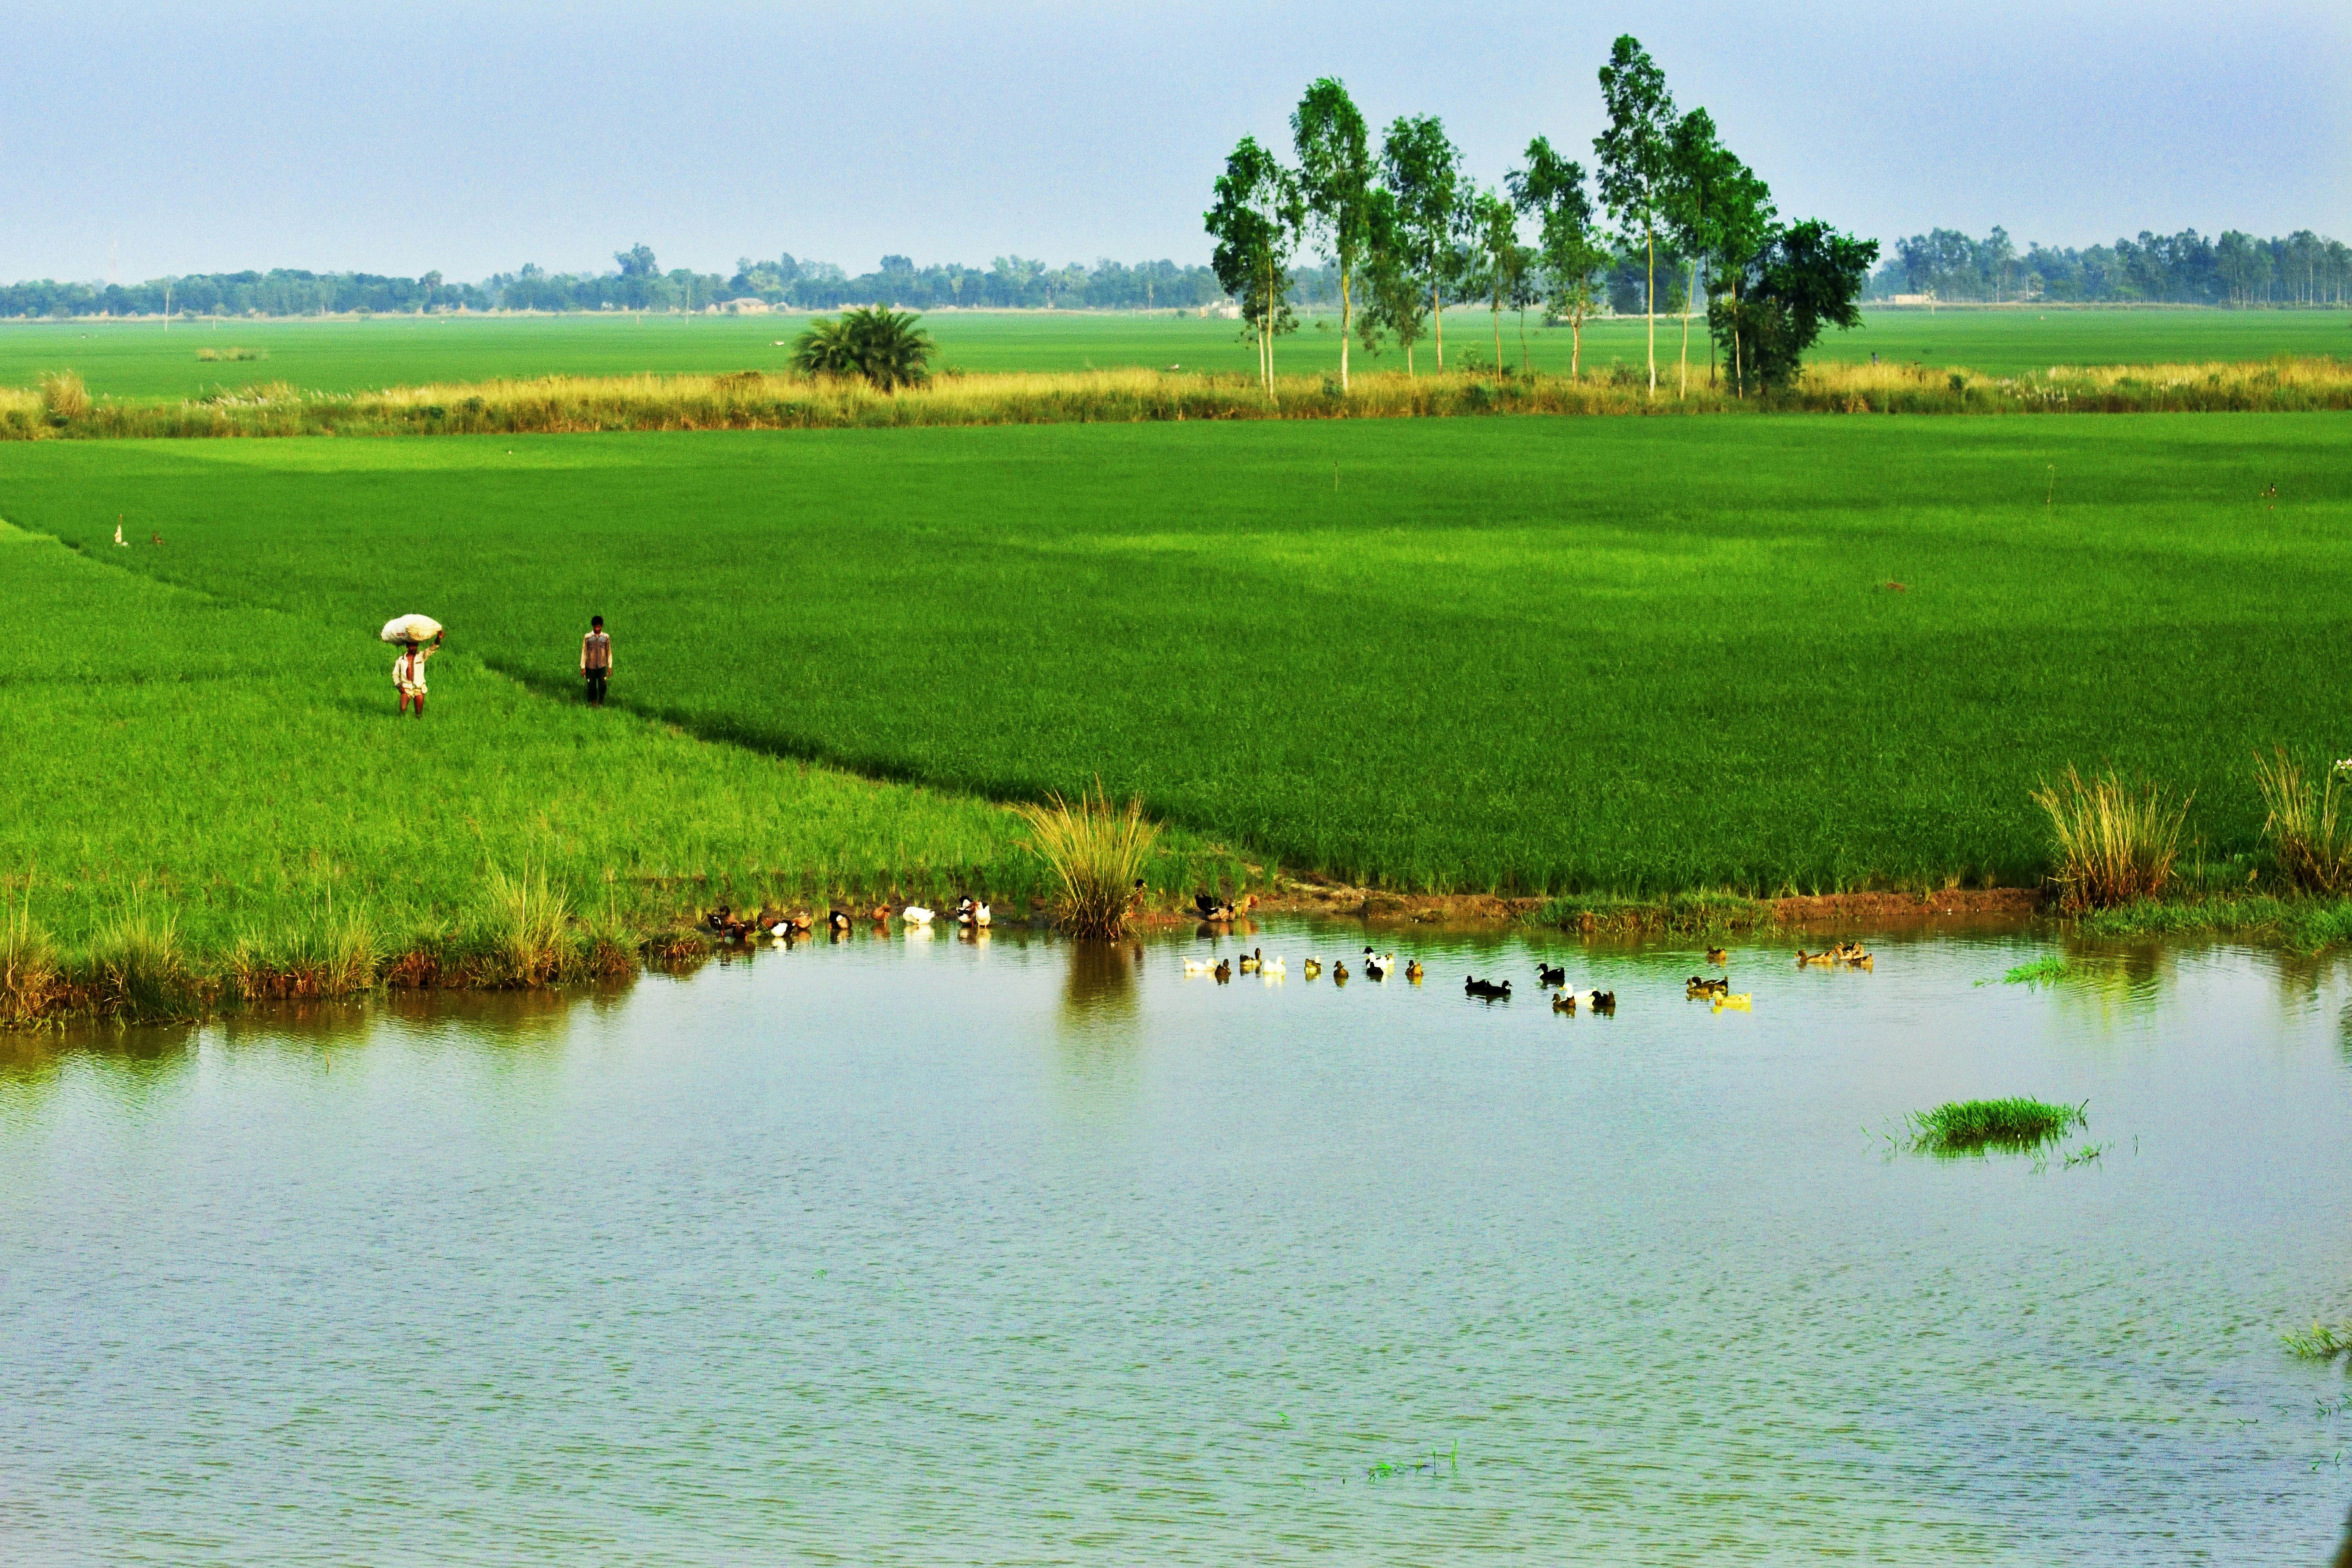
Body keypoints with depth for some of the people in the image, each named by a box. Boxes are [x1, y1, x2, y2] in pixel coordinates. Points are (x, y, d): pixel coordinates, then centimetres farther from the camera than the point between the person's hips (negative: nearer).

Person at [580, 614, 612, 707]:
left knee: (602, 686, -1)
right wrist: (583, 668, -2)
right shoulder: (588, 637, -1)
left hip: (602, 667, 1)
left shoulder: (606, 637, 3)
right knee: (592, 687, 4)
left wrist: (610, 667, 6)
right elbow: (584, 653, 2)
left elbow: (609, 653, 9)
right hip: (590, 667, -1)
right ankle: (593, 705, 15)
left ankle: (601, 704, 15)